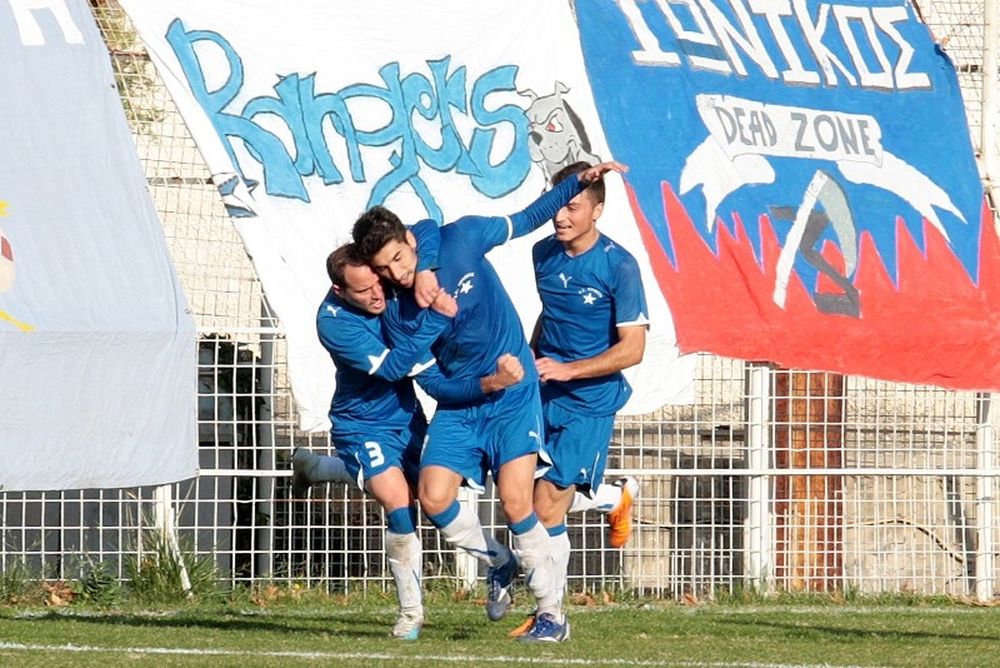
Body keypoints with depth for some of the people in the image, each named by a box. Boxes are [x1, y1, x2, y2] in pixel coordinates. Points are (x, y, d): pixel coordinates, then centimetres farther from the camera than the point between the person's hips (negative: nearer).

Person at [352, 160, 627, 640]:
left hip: (513, 396, -2)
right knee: (433, 498, -13)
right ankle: (498, 562, 16)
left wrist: (579, 183, -2)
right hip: (457, 406, 2)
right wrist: (474, 388, -21)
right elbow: (427, 379, -4)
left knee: (515, 502, -15)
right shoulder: (395, 313, -10)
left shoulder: (461, 239, -12)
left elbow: (526, 221, 4)